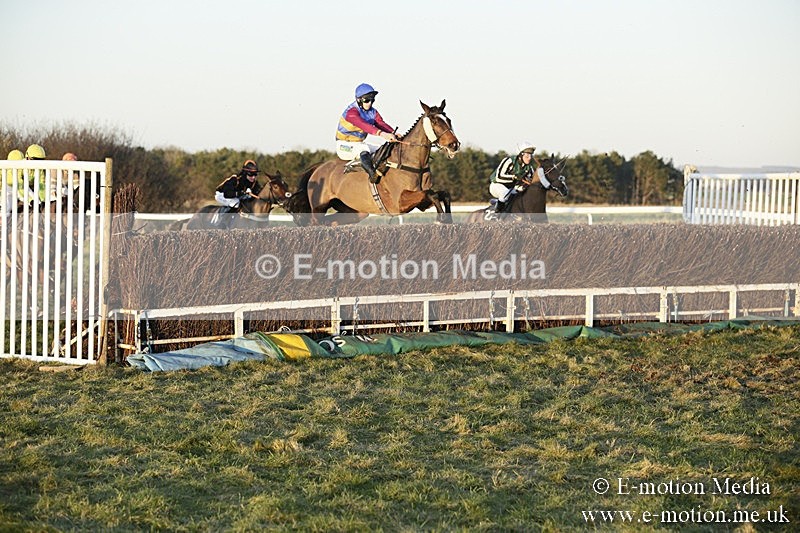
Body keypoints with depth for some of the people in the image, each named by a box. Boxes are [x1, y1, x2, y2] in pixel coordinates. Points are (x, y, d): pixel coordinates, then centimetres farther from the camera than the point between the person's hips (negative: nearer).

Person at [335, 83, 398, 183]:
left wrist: (393, 134, -32)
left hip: (359, 144, 9)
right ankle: (372, 174, -47)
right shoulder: (351, 112, -24)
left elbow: (381, 124, -10)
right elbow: (363, 125, -40)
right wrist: (381, 134, -55)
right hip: (344, 145, -9)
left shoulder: (373, 112, 4)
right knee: (364, 149, -36)